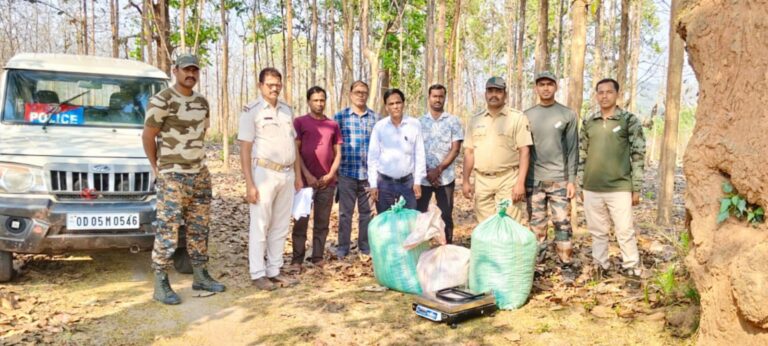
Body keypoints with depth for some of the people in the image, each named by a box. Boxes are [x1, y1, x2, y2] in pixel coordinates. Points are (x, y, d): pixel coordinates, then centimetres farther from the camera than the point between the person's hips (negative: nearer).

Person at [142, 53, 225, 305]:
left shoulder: (202, 102, 10)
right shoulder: (162, 100, -10)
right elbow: (147, 137, -6)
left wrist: (194, 160, 14)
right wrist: (158, 169, -2)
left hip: (200, 174, 7)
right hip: (173, 176, -7)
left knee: (199, 228, 12)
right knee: (167, 230, -5)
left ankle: (200, 276, 22)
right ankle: (161, 285, 3)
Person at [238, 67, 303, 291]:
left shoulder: (287, 110, 14)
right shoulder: (252, 111, -5)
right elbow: (245, 149, -9)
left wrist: (298, 176, 13)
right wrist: (249, 184, -15)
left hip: (287, 174, 6)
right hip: (264, 173, -6)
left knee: (280, 226, 10)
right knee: (260, 226, 0)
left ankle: (274, 270, 20)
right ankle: (258, 274, 9)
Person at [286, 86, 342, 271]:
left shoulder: (333, 125, 12)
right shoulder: (300, 122, 3)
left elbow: (338, 153, 11)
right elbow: (295, 151, -2)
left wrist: (330, 174, -3)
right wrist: (307, 175, -11)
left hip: (327, 181, 3)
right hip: (306, 179, -3)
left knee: (322, 222, 6)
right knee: (301, 220, 0)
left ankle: (318, 258, 14)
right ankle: (297, 259, 6)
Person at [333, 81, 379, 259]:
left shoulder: (375, 117, 7)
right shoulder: (340, 116, 2)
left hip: (369, 173, 2)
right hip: (347, 172, -2)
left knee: (366, 212, 11)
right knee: (345, 212, 6)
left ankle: (365, 245, 24)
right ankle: (343, 247, 16)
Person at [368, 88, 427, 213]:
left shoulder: (414, 125, -2)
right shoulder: (379, 127, -3)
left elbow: (419, 154, 1)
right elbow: (373, 157, 0)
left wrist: (417, 182, -2)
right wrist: (373, 184, -3)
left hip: (407, 182, 0)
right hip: (384, 182, 0)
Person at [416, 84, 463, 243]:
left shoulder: (453, 121, 2)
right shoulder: (419, 122, 6)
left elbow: (455, 150, -3)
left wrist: (438, 170, -12)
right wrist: (427, 171, -9)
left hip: (445, 177, -1)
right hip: (422, 177, 1)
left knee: (446, 215, 4)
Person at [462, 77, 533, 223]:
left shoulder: (518, 118, -2)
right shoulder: (475, 120, 10)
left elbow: (524, 151, -6)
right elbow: (469, 152, 11)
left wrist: (520, 183, -13)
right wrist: (465, 181, 6)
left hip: (508, 180, -4)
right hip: (481, 181, 4)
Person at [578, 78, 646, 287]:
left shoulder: (629, 120, -2)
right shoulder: (588, 122, 8)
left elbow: (638, 156, -3)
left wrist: (636, 188, -6)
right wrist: (581, 185, 10)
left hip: (620, 188, -3)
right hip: (592, 189, 3)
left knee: (625, 232, 1)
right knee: (597, 232, 12)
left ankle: (632, 271, 14)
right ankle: (600, 267, 24)